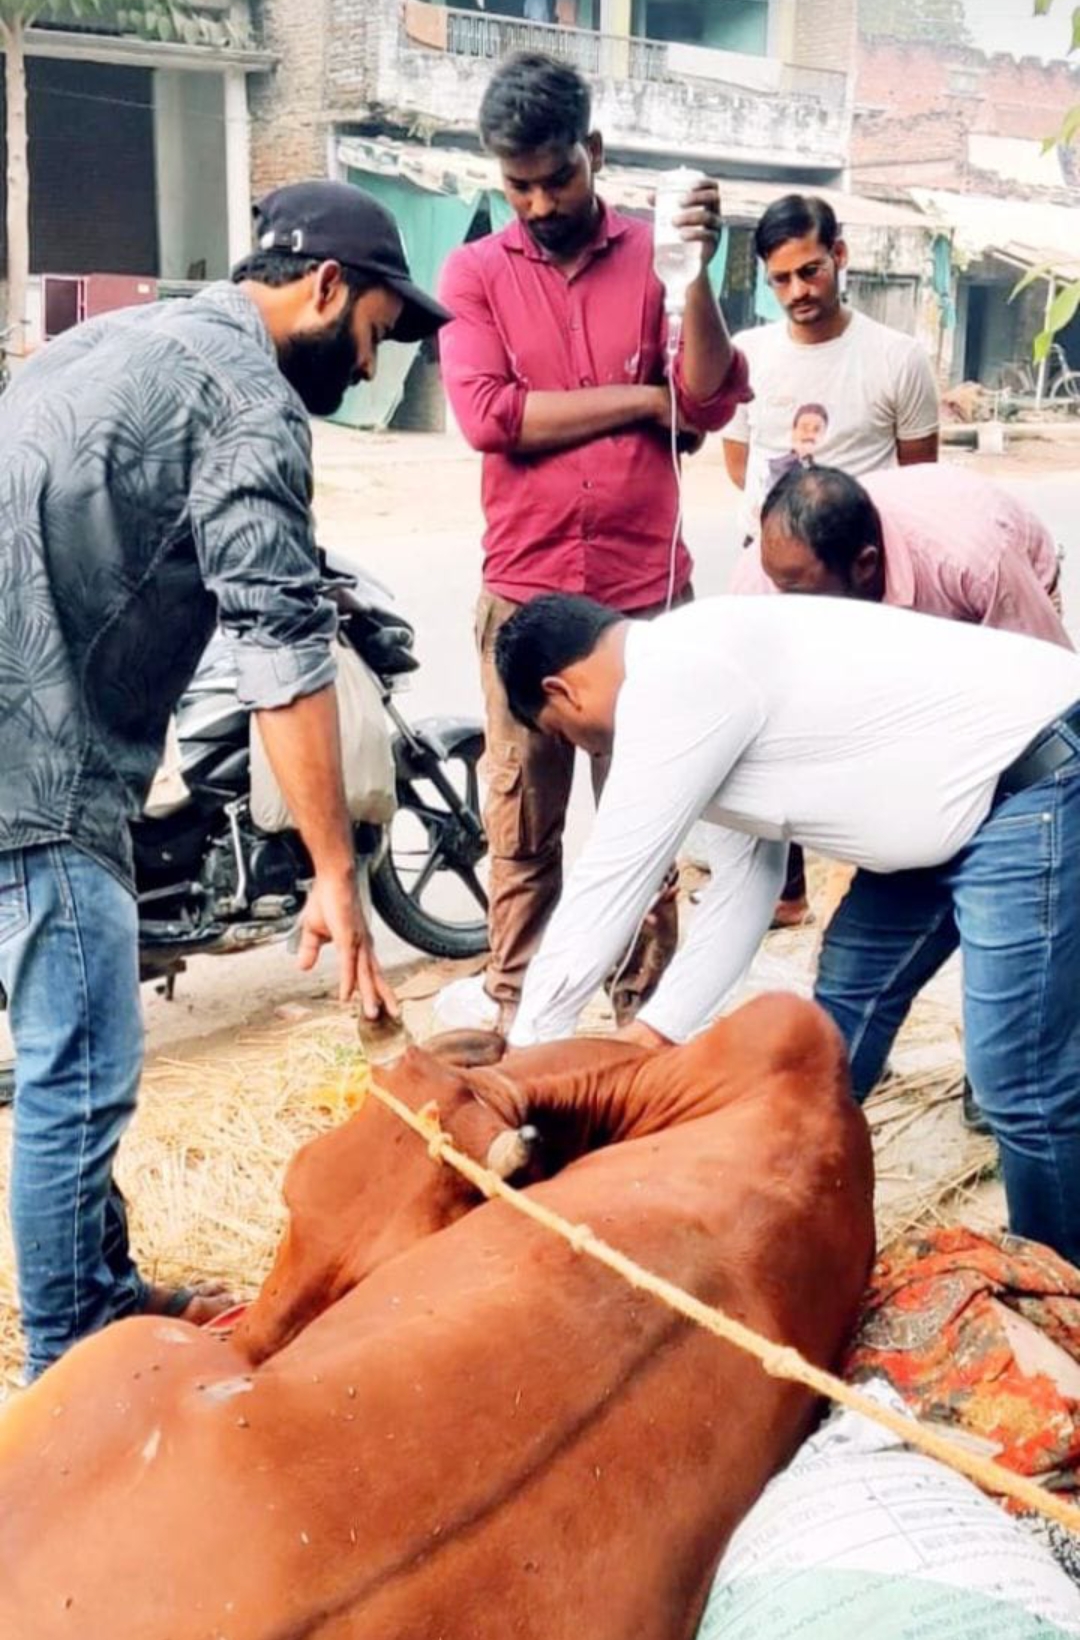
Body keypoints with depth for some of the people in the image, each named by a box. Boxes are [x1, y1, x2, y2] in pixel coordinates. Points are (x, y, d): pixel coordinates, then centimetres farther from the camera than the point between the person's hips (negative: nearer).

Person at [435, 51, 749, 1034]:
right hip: (524, 593, 0)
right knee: (522, 813, 10)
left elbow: (710, 404, -5)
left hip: (647, 591, 0)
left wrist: (698, 275, -18)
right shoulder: (475, 274, 4)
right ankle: (513, 997, 25)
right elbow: (486, 415, -11)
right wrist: (641, 400, -8)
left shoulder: (653, 257, 5)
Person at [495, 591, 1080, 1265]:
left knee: (1021, 1081, -8)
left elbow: (609, 883, -12)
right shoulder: (695, 667, 12)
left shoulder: (669, 687, -18)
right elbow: (749, 871, 15)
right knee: (851, 995, 18)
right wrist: (654, 1032, 17)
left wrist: (527, 1045, 0)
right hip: (974, 791, 11)